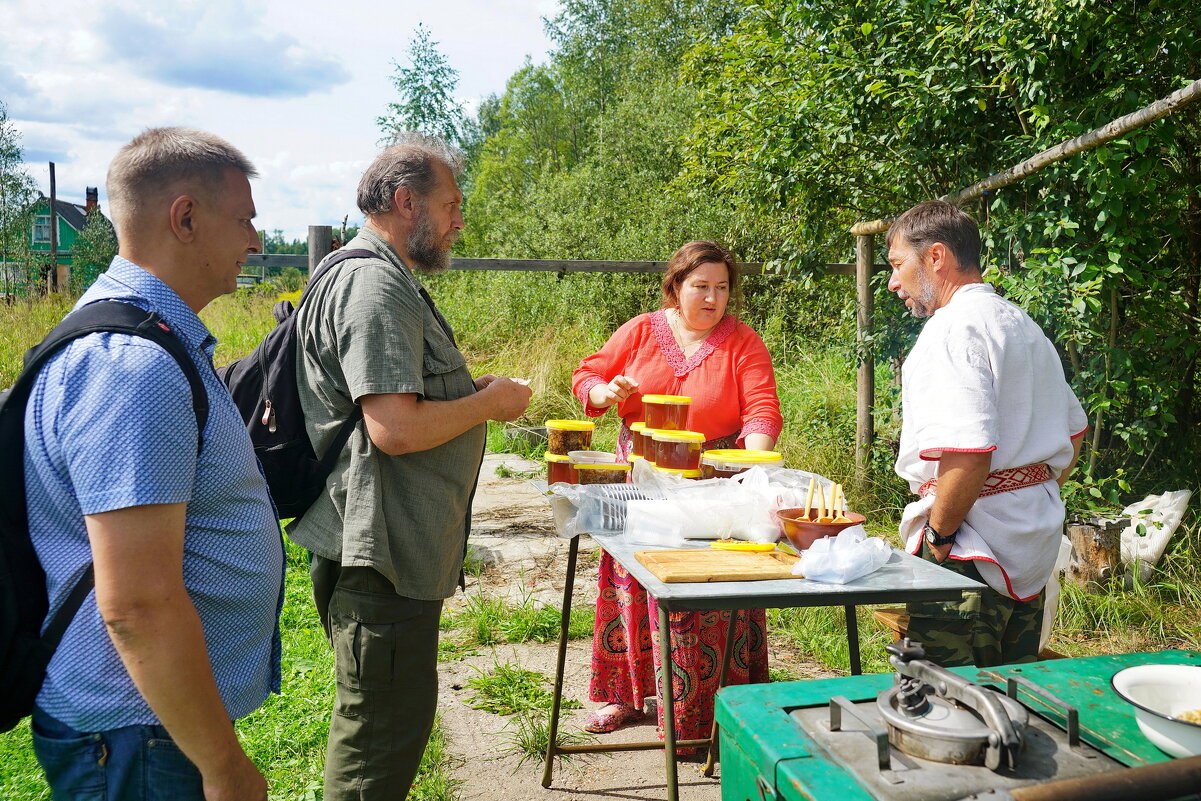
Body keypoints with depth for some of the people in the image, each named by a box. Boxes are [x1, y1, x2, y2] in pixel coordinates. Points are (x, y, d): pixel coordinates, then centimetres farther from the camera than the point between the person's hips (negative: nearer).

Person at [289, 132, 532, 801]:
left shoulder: (383, 279, 17)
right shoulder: (375, 286, -18)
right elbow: (394, 428, -27)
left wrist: (471, 390, 13)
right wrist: (489, 402, -13)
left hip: (395, 548, 11)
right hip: (380, 555, -11)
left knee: (383, 720, 22)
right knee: (384, 728, 1)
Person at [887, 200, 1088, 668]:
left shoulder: (954, 328, -17)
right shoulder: (1021, 323, 16)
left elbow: (967, 453, -28)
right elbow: (1073, 431, 26)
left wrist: (939, 533, -15)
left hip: (971, 554, -10)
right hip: (1033, 544, 10)